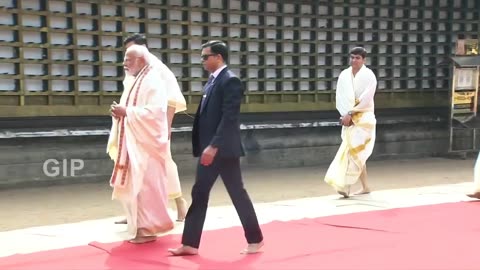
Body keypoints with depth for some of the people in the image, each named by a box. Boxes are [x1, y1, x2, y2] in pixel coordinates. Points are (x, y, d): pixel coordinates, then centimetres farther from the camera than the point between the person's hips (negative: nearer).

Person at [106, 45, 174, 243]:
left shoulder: (154, 82, -13)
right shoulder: (134, 82, 16)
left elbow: (155, 111, -24)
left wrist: (126, 112, -21)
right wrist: (119, 112, -1)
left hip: (146, 144, -9)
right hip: (132, 143, 9)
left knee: (145, 186, -6)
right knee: (132, 185, 11)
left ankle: (148, 229, 1)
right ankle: (141, 224, 20)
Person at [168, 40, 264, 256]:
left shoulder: (230, 81, -14)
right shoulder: (212, 80, 14)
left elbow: (229, 118, -21)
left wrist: (214, 146, -25)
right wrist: (204, 146, 15)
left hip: (224, 150, -9)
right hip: (209, 149, 9)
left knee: (237, 193, 2)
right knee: (199, 194, 6)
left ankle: (255, 239, 17)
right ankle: (190, 244, 10)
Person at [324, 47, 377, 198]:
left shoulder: (369, 75, -8)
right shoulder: (344, 75, 7)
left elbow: (365, 99, -15)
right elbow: (340, 97, 2)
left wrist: (350, 114, -18)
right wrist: (345, 115, -11)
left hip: (364, 117, -6)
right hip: (348, 118, 6)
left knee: (355, 151, -15)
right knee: (357, 153, 9)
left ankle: (346, 186, -18)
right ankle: (365, 187, 17)